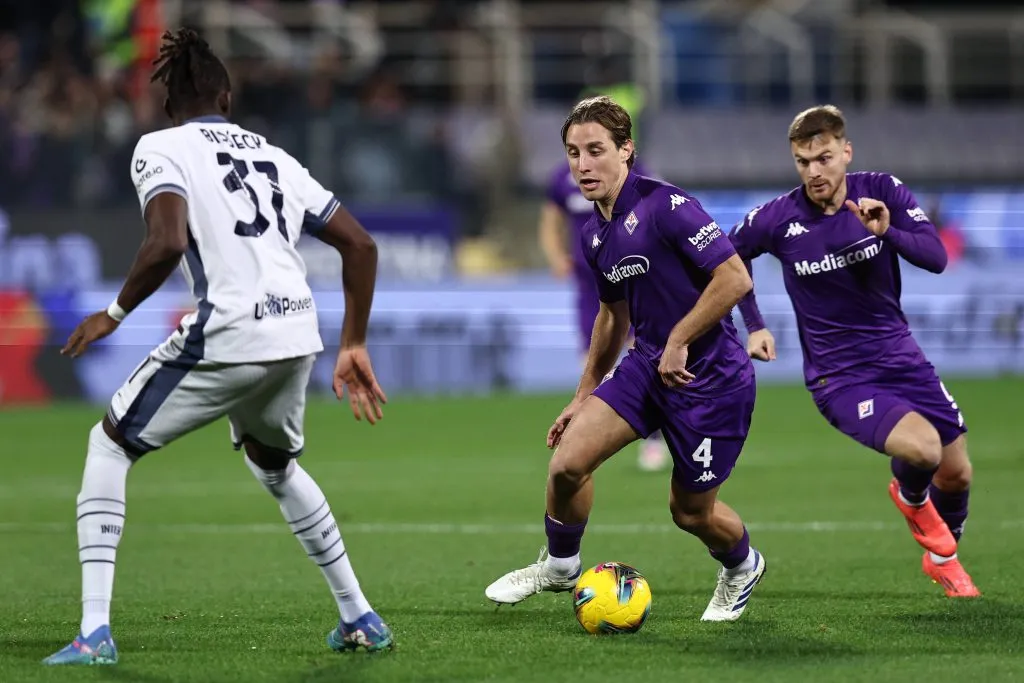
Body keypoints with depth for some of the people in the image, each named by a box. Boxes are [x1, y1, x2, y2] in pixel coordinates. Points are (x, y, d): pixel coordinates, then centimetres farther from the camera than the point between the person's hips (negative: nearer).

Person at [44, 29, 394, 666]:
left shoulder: (160, 148, 3)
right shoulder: (272, 156, 22)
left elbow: (167, 243, -16)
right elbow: (360, 244, 20)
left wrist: (114, 314, -2)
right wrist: (354, 347, 25)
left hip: (227, 338, -6)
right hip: (297, 337, 6)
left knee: (109, 445, 12)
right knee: (276, 465, 34)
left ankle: (95, 631, -1)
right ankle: (360, 618, 33)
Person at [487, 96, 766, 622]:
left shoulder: (666, 207, -21)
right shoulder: (594, 235, 6)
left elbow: (735, 279, -25)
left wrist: (679, 340, -21)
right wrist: (584, 395, 23)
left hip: (709, 376, -7)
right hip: (648, 363, 7)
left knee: (690, 510, 6)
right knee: (567, 462, -9)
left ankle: (742, 567, 39)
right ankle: (559, 566, 17)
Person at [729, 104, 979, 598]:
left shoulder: (883, 192, -8)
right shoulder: (778, 219, -11)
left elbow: (935, 257, -18)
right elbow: (728, 257, 9)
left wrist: (888, 231, -35)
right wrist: (754, 326, 2)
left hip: (901, 357, 4)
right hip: (839, 377, -4)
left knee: (955, 474, 9)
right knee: (922, 447, -28)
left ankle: (941, 558, 42)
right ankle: (911, 497, 10)